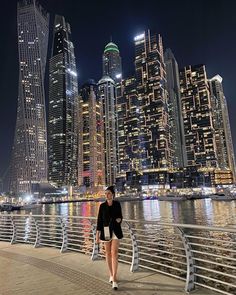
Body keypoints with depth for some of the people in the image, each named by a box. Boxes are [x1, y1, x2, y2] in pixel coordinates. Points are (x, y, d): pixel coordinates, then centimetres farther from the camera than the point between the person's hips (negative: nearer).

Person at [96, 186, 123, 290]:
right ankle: (111, 275, 30)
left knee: (114, 253, -9)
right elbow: (99, 220, -1)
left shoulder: (117, 204, -2)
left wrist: (119, 219, -16)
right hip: (106, 231, 1)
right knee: (108, 253, 12)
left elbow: (120, 216, 8)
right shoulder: (102, 206, -3)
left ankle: (114, 279, -3)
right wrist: (97, 234, -4)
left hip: (116, 231, -1)